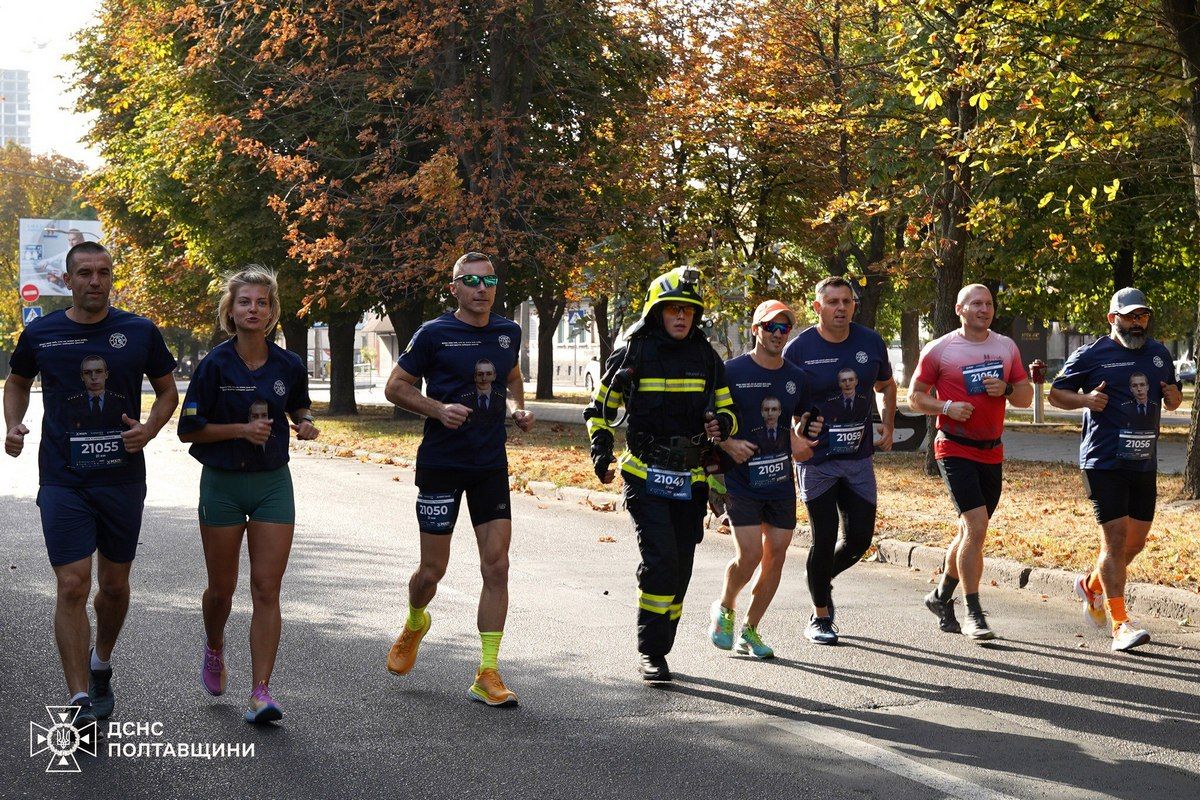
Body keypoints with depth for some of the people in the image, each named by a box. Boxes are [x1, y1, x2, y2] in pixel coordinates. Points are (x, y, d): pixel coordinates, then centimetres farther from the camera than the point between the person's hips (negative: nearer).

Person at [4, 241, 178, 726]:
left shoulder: (140, 333, 0)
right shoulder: (40, 335, 1)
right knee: (72, 585, -11)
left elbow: (168, 391, 11)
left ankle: (101, 664, 40)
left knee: (114, 585, 12)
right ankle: (81, 700, -9)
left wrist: (149, 429, -8)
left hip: (122, 477, 1)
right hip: (62, 480, -1)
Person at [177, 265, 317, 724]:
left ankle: (261, 693, -6)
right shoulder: (214, 365, -9)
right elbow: (188, 429, -7)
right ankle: (214, 651, 43)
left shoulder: (289, 366, -1)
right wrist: (241, 429, -19)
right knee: (222, 587, 10)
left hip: (272, 483, 1)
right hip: (222, 483, -1)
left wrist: (305, 424, -3)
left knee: (266, 588, -6)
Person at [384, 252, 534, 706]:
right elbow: (395, 387, -2)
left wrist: (518, 407, 4)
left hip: (491, 464, 4)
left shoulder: (508, 333, 7)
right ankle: (415, 623, 39)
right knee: (433, 570, 3)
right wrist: (438, 408, -17)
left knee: (497, 567, -5)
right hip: (441, 462, -3)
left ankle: (487, 675, 0)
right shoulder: (434, 334, -7)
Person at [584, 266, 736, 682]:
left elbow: (727, 409, 16)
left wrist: (721, 424, -8)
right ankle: (650, 652, -7)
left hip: (691, 479, 4)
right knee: (660, 559, -17)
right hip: (645, 475, -4)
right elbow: (599, 409, 7)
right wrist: (601, 453, -8)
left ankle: (658, 648, 21)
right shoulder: (634, 354, -2)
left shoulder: (706, 356, 8)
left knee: (680, 567, 8)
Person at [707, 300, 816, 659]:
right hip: (741, 480, -5)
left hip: (781, 483, 5)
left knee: (776, 555, 3)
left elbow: (804, 419, 22)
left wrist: (800, 442, 1)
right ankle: (724, 608, 16)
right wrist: (728, 444, -17)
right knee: (749, 554, -13)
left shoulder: (797, 377, 8)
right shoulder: (732, 371, -6)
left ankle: (751, 630, 18)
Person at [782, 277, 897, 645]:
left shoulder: (871, 342, 2)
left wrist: (888, 427, 11)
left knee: (859, 537, 4)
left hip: (859, 458, 4)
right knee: (824, 539, -2)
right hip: (816, 459, -4)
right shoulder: (799, 349, -10)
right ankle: (820, 616, 16)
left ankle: (822, 580, 34)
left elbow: (886, 386, 20)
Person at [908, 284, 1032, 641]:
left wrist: (1006, 389, -9)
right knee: (976, 527, -17)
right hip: (955, 449, -6)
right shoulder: (939, 350, -4)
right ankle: (973, 614, -11)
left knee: (970, 531, 13)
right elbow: (915, 397, 1)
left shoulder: (1006, 347, 9)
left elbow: (1026, 397, 13)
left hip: (992, 451, 6)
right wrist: (946, 407, -17)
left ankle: (941, 596, 33)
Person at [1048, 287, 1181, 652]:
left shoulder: (1159, 353, 13)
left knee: (1136, 541, 10)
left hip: (1144, 463, 6)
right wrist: (1085, 399, -16)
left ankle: (1091, 585, 37)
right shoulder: (1091, 355, -3)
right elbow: (1056, 392, 3)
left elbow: (1173, 399, 24)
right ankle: (1121, 624, -7)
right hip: (1104, 462, -6)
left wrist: (1173, 397, 0)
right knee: (1115, 537, -10)